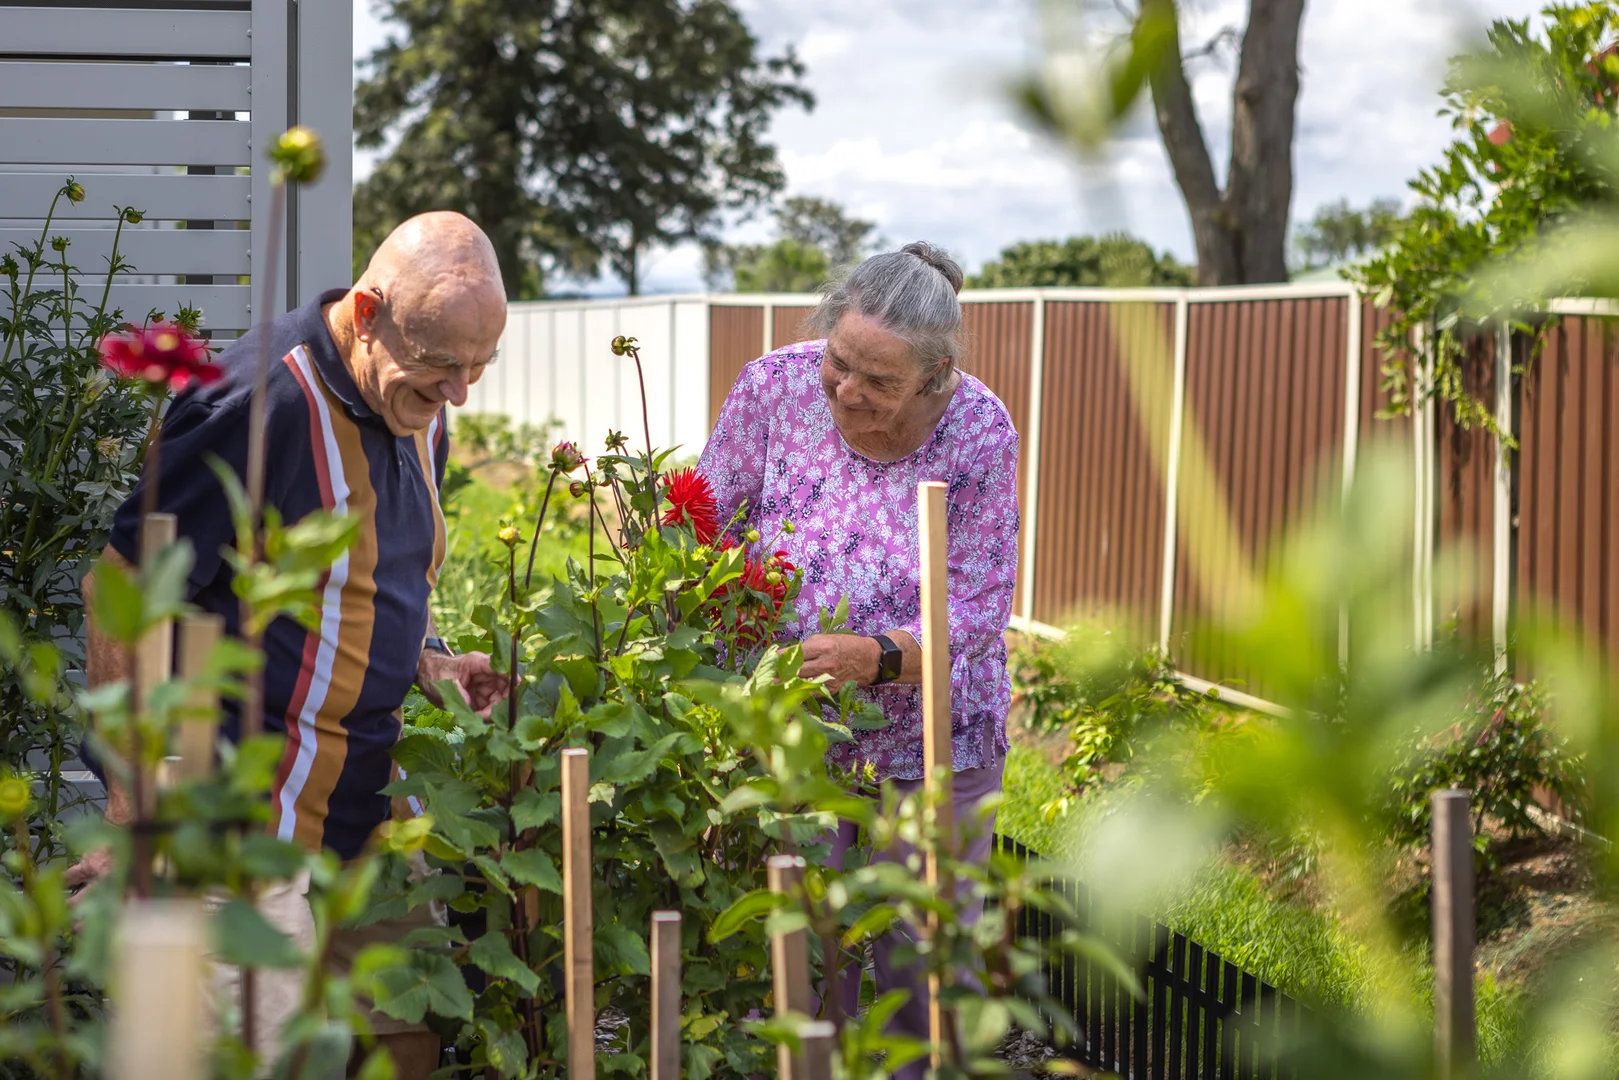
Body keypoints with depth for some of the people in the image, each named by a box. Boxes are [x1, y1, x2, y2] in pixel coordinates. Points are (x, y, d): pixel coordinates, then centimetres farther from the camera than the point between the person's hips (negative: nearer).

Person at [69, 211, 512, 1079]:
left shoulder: (418, 414, 9)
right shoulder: (260, 400, -19)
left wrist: (427, 664, 5)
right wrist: (133, 808, -20)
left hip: (374, 810, 9)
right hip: (254, 814, -9)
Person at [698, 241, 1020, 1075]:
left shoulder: (979, 434, -15)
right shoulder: (776, 387, -12)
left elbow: (974, 612, -15)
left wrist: (873, 657, -32)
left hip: (927, 747, -1)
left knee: (922, 970, 9)